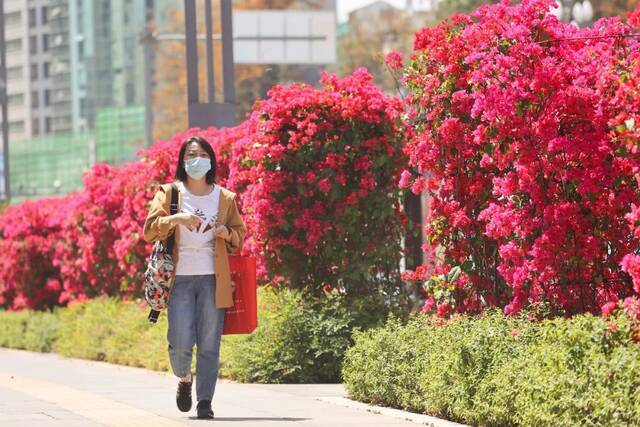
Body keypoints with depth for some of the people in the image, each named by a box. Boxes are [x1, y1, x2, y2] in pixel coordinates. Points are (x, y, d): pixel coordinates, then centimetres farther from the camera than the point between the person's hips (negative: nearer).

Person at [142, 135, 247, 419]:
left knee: (209, 345, -4)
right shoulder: (169, 194, 6)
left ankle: (205, 402, 2)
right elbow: (149, 230, -2)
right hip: (180, 278, -1)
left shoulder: (225, 198, 11)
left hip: (213, 279, 1)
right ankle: (184, 380, 23)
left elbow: (240, 234, 20)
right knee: (180, 344, -8)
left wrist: (228, 234, -4)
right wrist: (177, 219, -18)